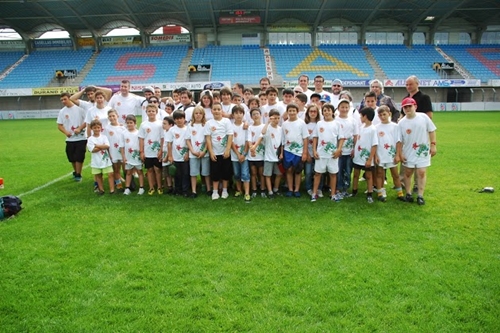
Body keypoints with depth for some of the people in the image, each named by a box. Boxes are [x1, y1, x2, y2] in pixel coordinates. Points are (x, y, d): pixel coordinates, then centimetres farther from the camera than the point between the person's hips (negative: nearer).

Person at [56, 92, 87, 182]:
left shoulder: (79, 108, -5)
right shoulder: (62, 111, 6)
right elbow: (59, 125, 8)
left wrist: (79, 129, -17)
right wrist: (66, 132, -10)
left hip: (81, 137, -4)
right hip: (69, 139, 4)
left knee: (79, 157, -4)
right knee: (72, 158, 12)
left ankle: (78, 174, 9)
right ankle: (76, 172, 33)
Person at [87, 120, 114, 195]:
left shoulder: (104, 137, 2)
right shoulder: (90, 139, -3)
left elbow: (107, 146, -12)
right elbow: (93, 150, -14)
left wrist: (97, 146, -14)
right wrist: (102, 147, -13)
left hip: (106, 160, 0)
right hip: (96, 161, 0)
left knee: (110, 174, -4)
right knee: (98, 175, 10)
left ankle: (112, 189, -1)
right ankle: (101, 189, 23)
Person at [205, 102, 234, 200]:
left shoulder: (226, 121, -2)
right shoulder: (209, 123, 0)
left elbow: (230, 136, -6)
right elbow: (208, 138, -2)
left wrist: (227, 150, -13)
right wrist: (211, 152, -9)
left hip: (225, 152, 0)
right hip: (214, 152, 0)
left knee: (226, 172, 7)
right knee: (215, 172, 5)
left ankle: (224, 190, 19)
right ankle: (215, 191, 13)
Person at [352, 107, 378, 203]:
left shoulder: (373, 129, -15)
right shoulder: (362, 127, 7)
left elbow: (374, 145, -17)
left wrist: (370, 159, -18)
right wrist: (353, 151, 10)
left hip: (366, 158, -7)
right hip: (357, 157, 7)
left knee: (368, 176, 6)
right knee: (356, 174, 15)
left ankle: (369, 195, 15)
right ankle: (354, 192, 28)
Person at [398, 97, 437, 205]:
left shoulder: (423, 117, -8)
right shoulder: (401, 123, -7)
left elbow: (431, 131, 0)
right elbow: (399, 140, -2)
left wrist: (433, 145, -4)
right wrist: (400, 153, -4)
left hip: (423, 151, -1)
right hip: (408, 152, 1)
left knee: (421, 173, -1)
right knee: (408, 173, 10)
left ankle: (420, 196, 7)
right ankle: (408, 194, 24)